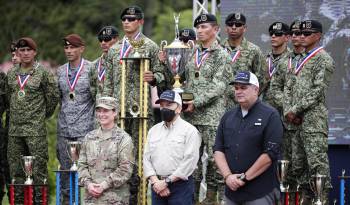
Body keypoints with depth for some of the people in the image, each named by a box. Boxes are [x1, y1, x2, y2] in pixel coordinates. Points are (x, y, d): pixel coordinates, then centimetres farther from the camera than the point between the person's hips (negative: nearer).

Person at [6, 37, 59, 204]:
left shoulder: (43, 73, -3)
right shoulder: (11, 74, 12)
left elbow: (53, 96, 2)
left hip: (36, 129, -5)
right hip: (14, 129, 5)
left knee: (38, 165, -7)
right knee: (15, 167, 8)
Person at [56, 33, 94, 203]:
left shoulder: (90, 69, -2)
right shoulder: (61, 71, 12)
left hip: (85, 126, -5)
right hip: (64, 126, 5)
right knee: (65, 164, 6)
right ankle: (66, 196, 12)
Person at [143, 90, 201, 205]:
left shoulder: (189, 130, -4)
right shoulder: (153, 130, 13)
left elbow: (189, 161, -13)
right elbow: (146, 158, 8)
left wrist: (166, 181, -14)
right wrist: (156, 182, -8)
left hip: (180, 186, -5)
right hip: (158, 187, 5)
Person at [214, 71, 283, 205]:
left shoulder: (270, 116, -6)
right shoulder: (227, 117, 12)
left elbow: (270, 153, -13)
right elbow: (218, 150, 8)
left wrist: (244, 178, -13)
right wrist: (228, 176, -9)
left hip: (259, 194, -5)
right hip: (231, 191, 5)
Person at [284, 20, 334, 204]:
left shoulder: (323, 59, -6)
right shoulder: (302, 60, 20)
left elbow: (317, 90, -14)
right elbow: (289, 87, 18)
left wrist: (296, 109, -13)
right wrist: (288, 110, 2)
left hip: (314, 119, -9)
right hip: (298, 120, 9)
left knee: (317, 161, -12)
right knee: (301, 161, 11)